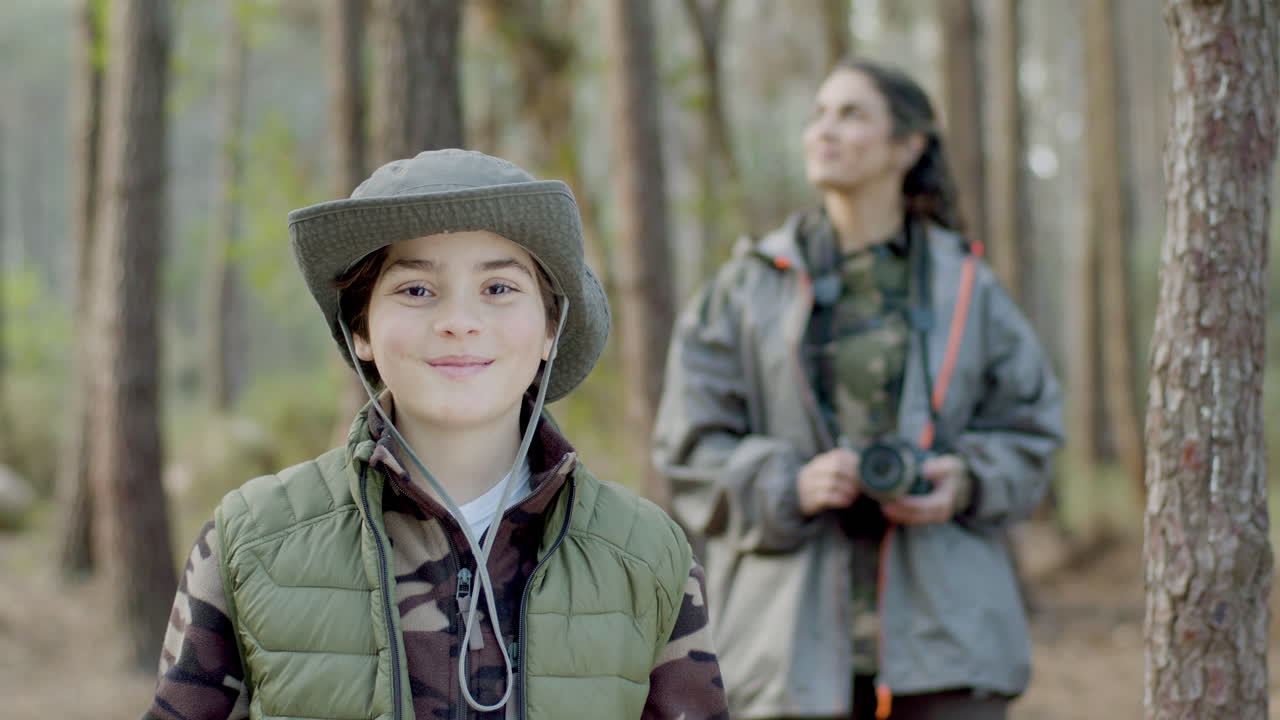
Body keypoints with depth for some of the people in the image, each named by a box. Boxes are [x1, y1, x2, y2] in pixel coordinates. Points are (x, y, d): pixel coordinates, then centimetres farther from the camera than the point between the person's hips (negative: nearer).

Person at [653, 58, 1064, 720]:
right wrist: (789, 485, -14)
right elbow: (689, 446, 3)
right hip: (793, 635, 0)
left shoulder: (963, 286, 8)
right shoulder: (749, 286, 5)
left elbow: (1029, 429, 12)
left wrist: (966, 484, -8)